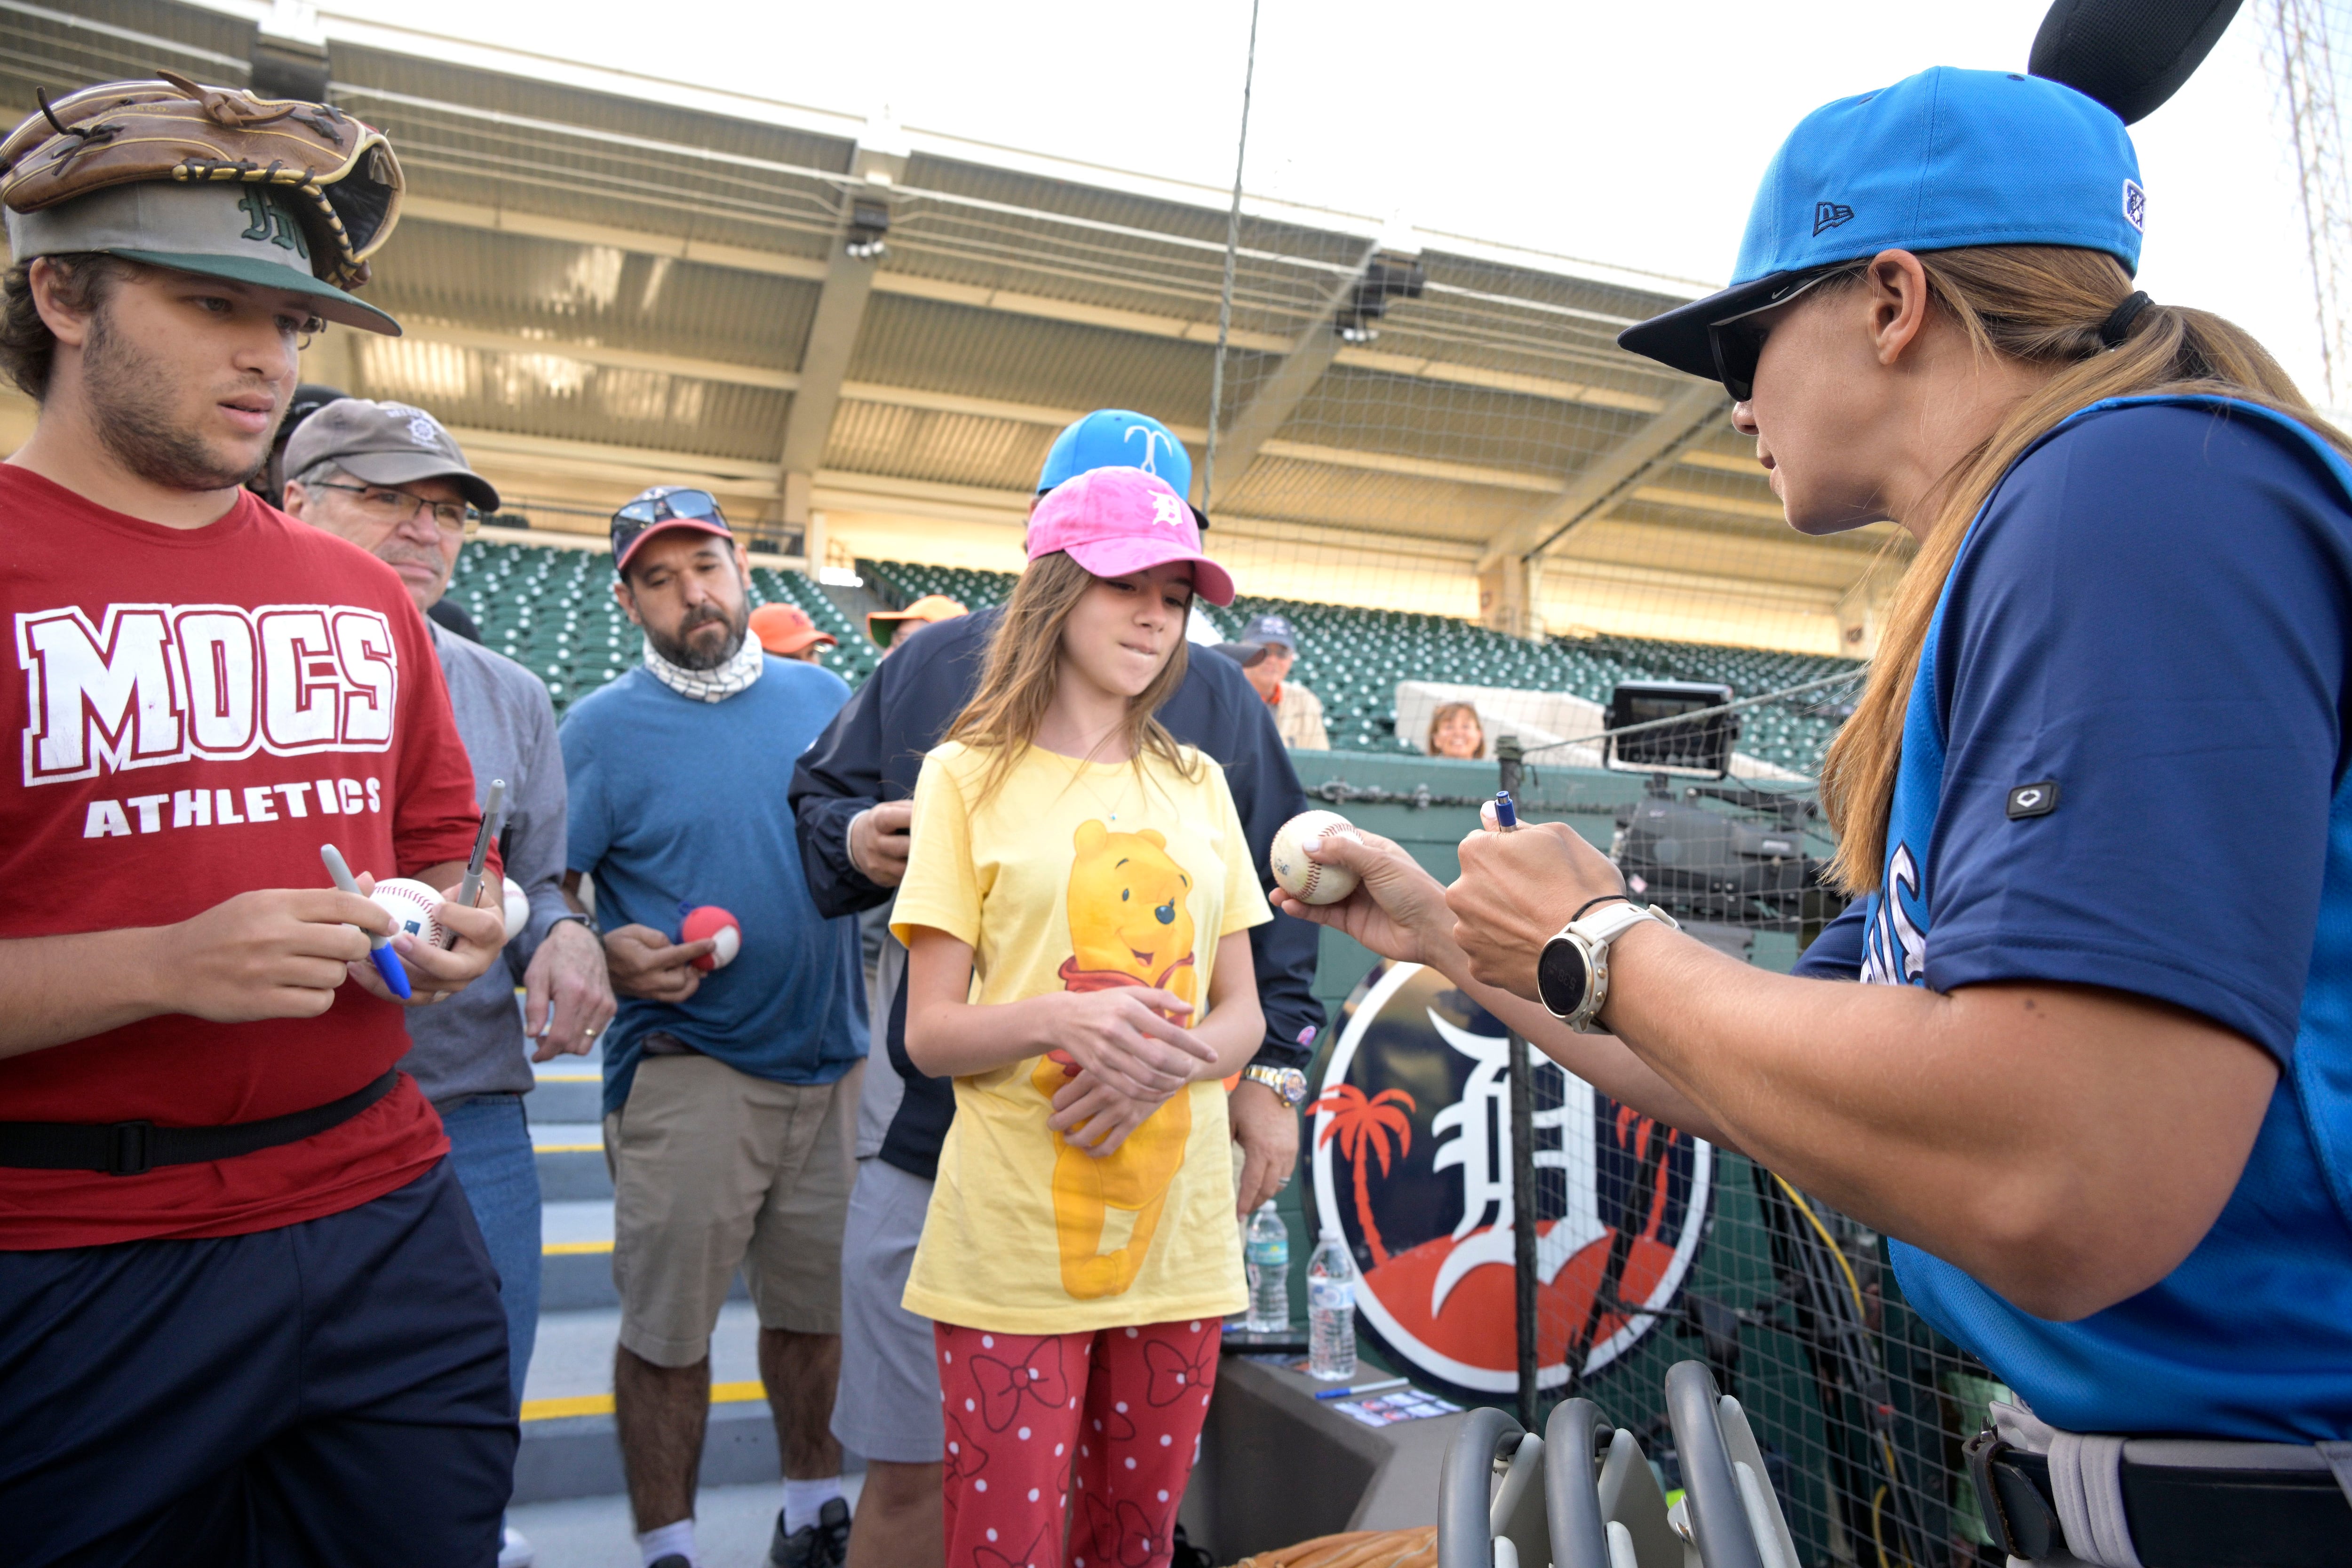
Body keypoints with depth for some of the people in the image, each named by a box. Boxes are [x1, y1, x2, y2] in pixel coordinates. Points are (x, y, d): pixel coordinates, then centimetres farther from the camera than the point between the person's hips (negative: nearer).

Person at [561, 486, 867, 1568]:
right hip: (686, 1066, -3)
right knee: (668, 1325, 4)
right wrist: (607, 955, -23)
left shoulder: (823, 696, 8)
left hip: (834, 1055, 4)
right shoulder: (603, 727, -4)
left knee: (816, 1303, 15)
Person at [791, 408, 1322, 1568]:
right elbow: (819, 801, 13)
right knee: (911, 1472, 10)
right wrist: (852, 841, -10)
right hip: (935, 1139, 0)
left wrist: (1271, 1070, 2)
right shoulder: (934, 666, 8)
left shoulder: (1220, 704, 10)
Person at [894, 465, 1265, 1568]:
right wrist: (1062, 1020, -23)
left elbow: (1241, 1013, 10)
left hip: (1179, 1238, 4)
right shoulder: (971, 775, -1)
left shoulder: (1198, 785, 10)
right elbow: (931, 1033, -3)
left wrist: (1172, 1058, -12)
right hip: (1014, 1245, -3)